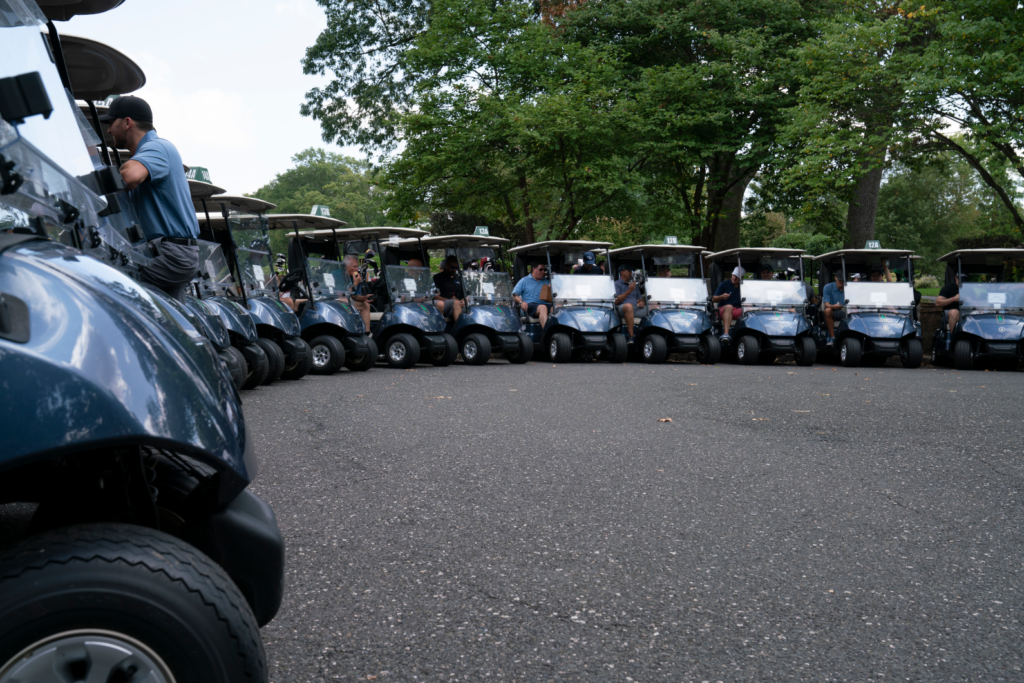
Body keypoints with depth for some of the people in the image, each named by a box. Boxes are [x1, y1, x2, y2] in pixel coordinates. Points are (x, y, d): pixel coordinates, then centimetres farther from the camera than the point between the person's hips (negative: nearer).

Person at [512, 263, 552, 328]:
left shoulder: (547, 282, 26)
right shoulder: (524, 281, 17)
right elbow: (514, 294, 8)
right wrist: (521, 302, -13)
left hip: (545, 304, 3)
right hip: (530, 305, -3)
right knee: (543, 308, -38)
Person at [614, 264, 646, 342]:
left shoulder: (635, 286, 32)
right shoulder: (616, 284, 11)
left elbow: (640, 299, 28)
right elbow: (616, 301, -2)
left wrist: (641, 303, 3)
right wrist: (628, 291, -10)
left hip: (636, 309, 6)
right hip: (621, 309, -6)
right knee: (628, 306, -41)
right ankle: (631, 337, -43)